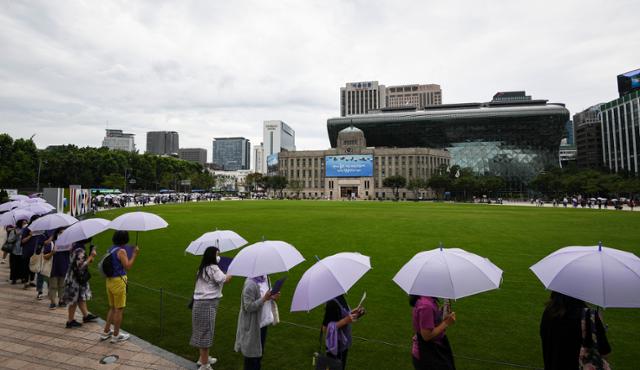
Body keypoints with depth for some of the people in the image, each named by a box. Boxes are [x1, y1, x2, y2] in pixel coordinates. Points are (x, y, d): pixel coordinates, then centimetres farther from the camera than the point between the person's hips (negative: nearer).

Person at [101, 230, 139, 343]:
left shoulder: (111, 249, 8)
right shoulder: (121, 251, -18)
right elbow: (127, 266, -19)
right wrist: (134, 254, -13)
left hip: (109, 280, 9)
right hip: (118, 281, -9)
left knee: (112, 308, 22)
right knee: (119, 309, 5)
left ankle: (106, 332, 29)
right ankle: (116, 335, 15)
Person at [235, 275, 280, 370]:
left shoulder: (264, 279, -1)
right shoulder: (250, 284, -26)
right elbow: (248, 307, -24)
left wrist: (272, 297, -7)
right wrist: (264, 298, -30)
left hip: (263, 323, 8)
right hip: (253, 326, -8)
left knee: (260, 351, 23)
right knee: (252, 355, 11)